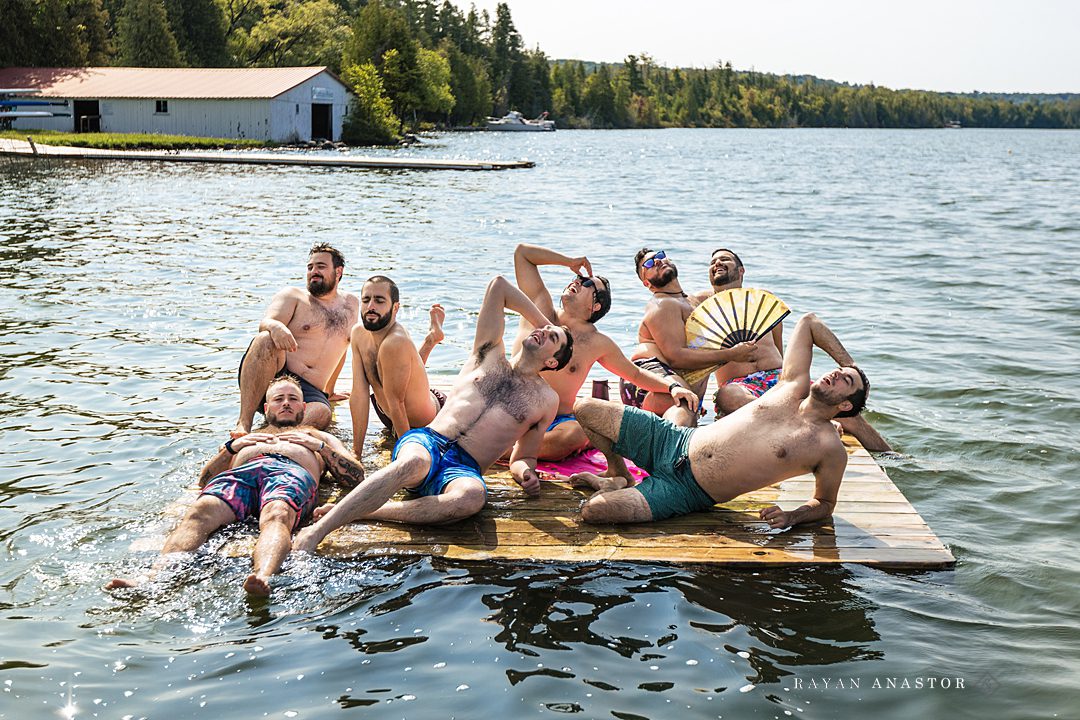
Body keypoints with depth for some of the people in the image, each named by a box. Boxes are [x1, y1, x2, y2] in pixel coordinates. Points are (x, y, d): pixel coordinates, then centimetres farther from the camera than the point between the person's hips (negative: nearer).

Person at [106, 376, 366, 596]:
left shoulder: (319, 436, 41)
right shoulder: (247, 438, 44)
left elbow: (357, 476, 23)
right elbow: (204, 480, 29)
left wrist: (319, 446, 12)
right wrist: (232, 447, 15)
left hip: (293, 473, -2)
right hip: (242, 473, 2)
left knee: (276, 516, -41)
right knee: (200, 512, -34)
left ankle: (263, 577, -72)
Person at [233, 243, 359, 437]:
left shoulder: (351, 305, 20)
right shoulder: (293, 296, 8)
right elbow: (265, 323, -11)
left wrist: (329, 390, 37)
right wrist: (275, 326, -36)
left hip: (309, 390, 2)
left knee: (321, 415, -36)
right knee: (267, 340, -37)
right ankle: (243, 423, -41)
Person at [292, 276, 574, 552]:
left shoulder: (547, 400, 20)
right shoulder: (490, 354, 22)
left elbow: (523, 457, 24)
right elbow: (498, 284, 24)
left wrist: (526, 472, 0)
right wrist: (543, 320, 31)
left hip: (464, 469, -1)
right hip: (426, 443, 1)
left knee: (473, 496, -41)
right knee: (413, 463, -40)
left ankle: (358, 513, -38)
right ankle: (318, 529, -46)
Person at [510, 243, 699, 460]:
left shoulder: (597, 343, 7)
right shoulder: (539, 305, 7)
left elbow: (636, 374, 19)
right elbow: (522, 251, 10)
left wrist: (673, 386, 3)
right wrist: (570, 261, 10)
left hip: (558, 421, -3)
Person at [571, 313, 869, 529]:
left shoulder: (831, 450, -7)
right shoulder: (795, 386, 5)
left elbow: (825, 504, 5)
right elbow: (809, 322, 15)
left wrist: (792, 517, -16)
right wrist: (848, 362, 13)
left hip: (686, 492, -5)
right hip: (672, 441, 5)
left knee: (592, 511, -24)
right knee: (585, 410, 5)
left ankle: (618, 489, 11)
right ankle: (618, 476, 27)